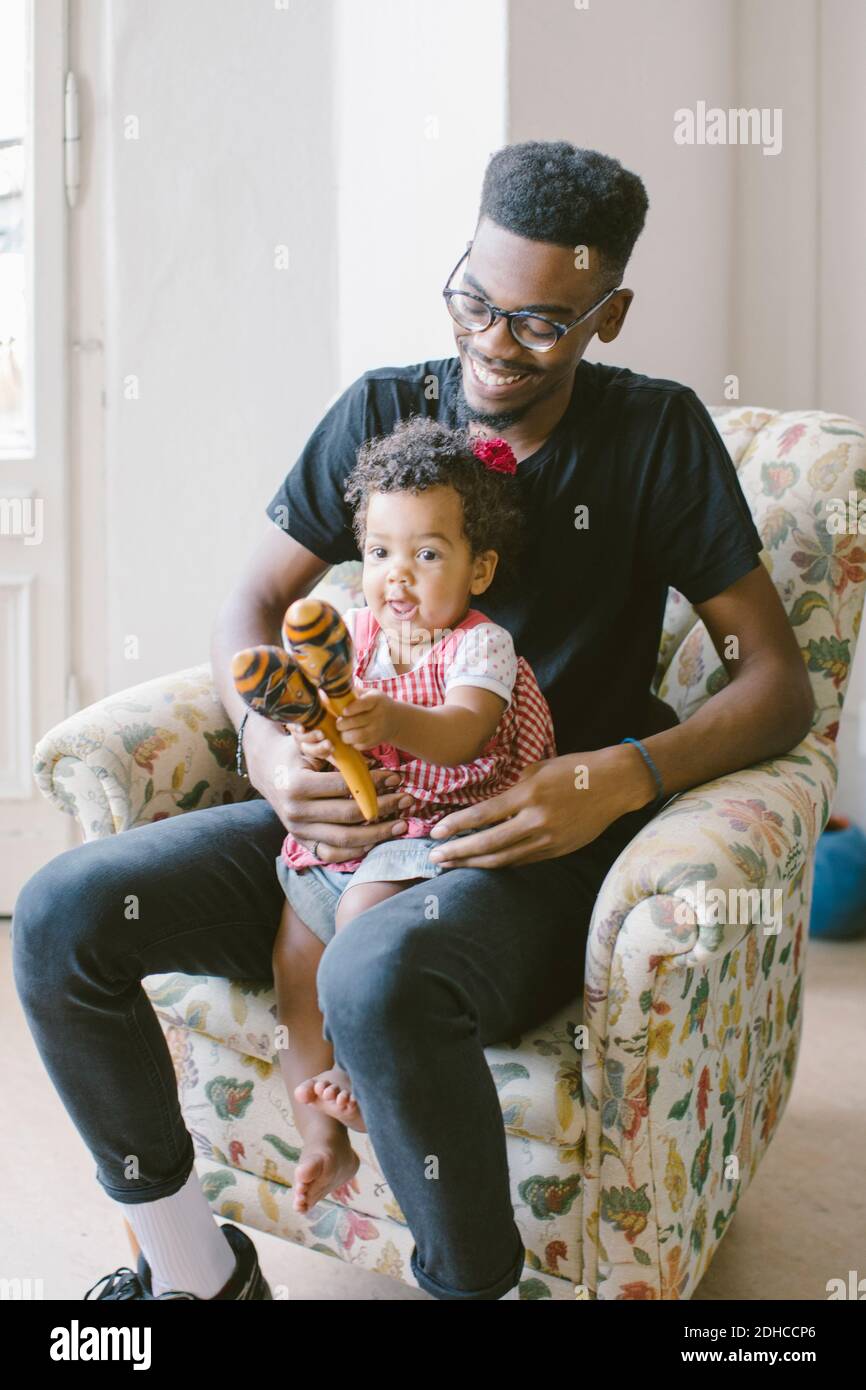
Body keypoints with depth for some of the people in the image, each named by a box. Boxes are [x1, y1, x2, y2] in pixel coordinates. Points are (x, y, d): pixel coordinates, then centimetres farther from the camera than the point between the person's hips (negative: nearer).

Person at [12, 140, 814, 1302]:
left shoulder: (658, 434, -2)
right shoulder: (384, 409, 6)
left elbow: (777, 680, -4)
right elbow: (254, 606, 9)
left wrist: (620, 779, -22)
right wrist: (270, 748, -13)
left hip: (538, 849, -4)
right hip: (358, 815, 5)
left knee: (380, 977, -38)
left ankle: (479, 1284, -10)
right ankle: (193, 1271, 5)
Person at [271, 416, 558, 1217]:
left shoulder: (481, 645, -9)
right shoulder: (356, 634, 8)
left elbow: (461, 733, -26)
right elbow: (320, 714, 4)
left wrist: (393, 721, -47)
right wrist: (312, 738, -22)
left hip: (441, 831, -6)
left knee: (365, 907, -32)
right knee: (293, 973, -2)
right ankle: (323, 1137, 10)